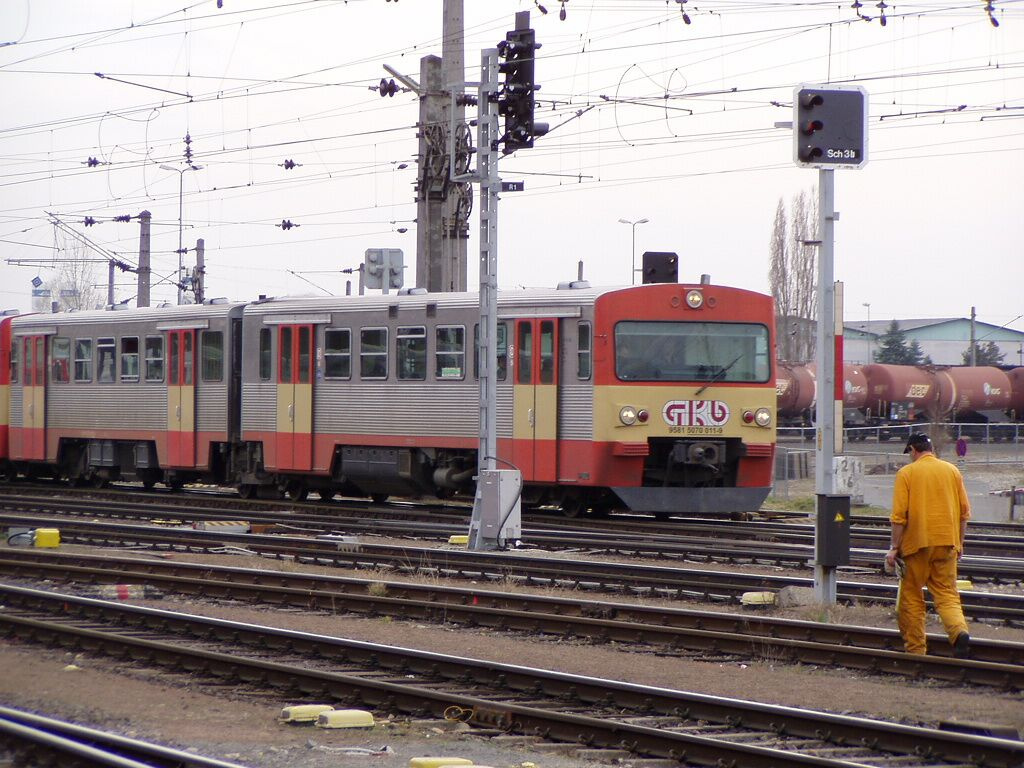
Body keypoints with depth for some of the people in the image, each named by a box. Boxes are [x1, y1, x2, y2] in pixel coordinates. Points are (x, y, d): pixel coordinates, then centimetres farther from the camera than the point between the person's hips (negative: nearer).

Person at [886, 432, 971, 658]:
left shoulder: (906, 473, -4)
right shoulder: (952, 471, 7)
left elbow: (899, 515, -9)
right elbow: (964, 511, 9)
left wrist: (895, 548, -4)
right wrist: (959, 543, 18)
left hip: (916, 544, -3)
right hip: (947, 543, 3)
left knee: (911, 597, 8)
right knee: (947, 594, 4)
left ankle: (915, 649, 9)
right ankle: (959, 631, -23)